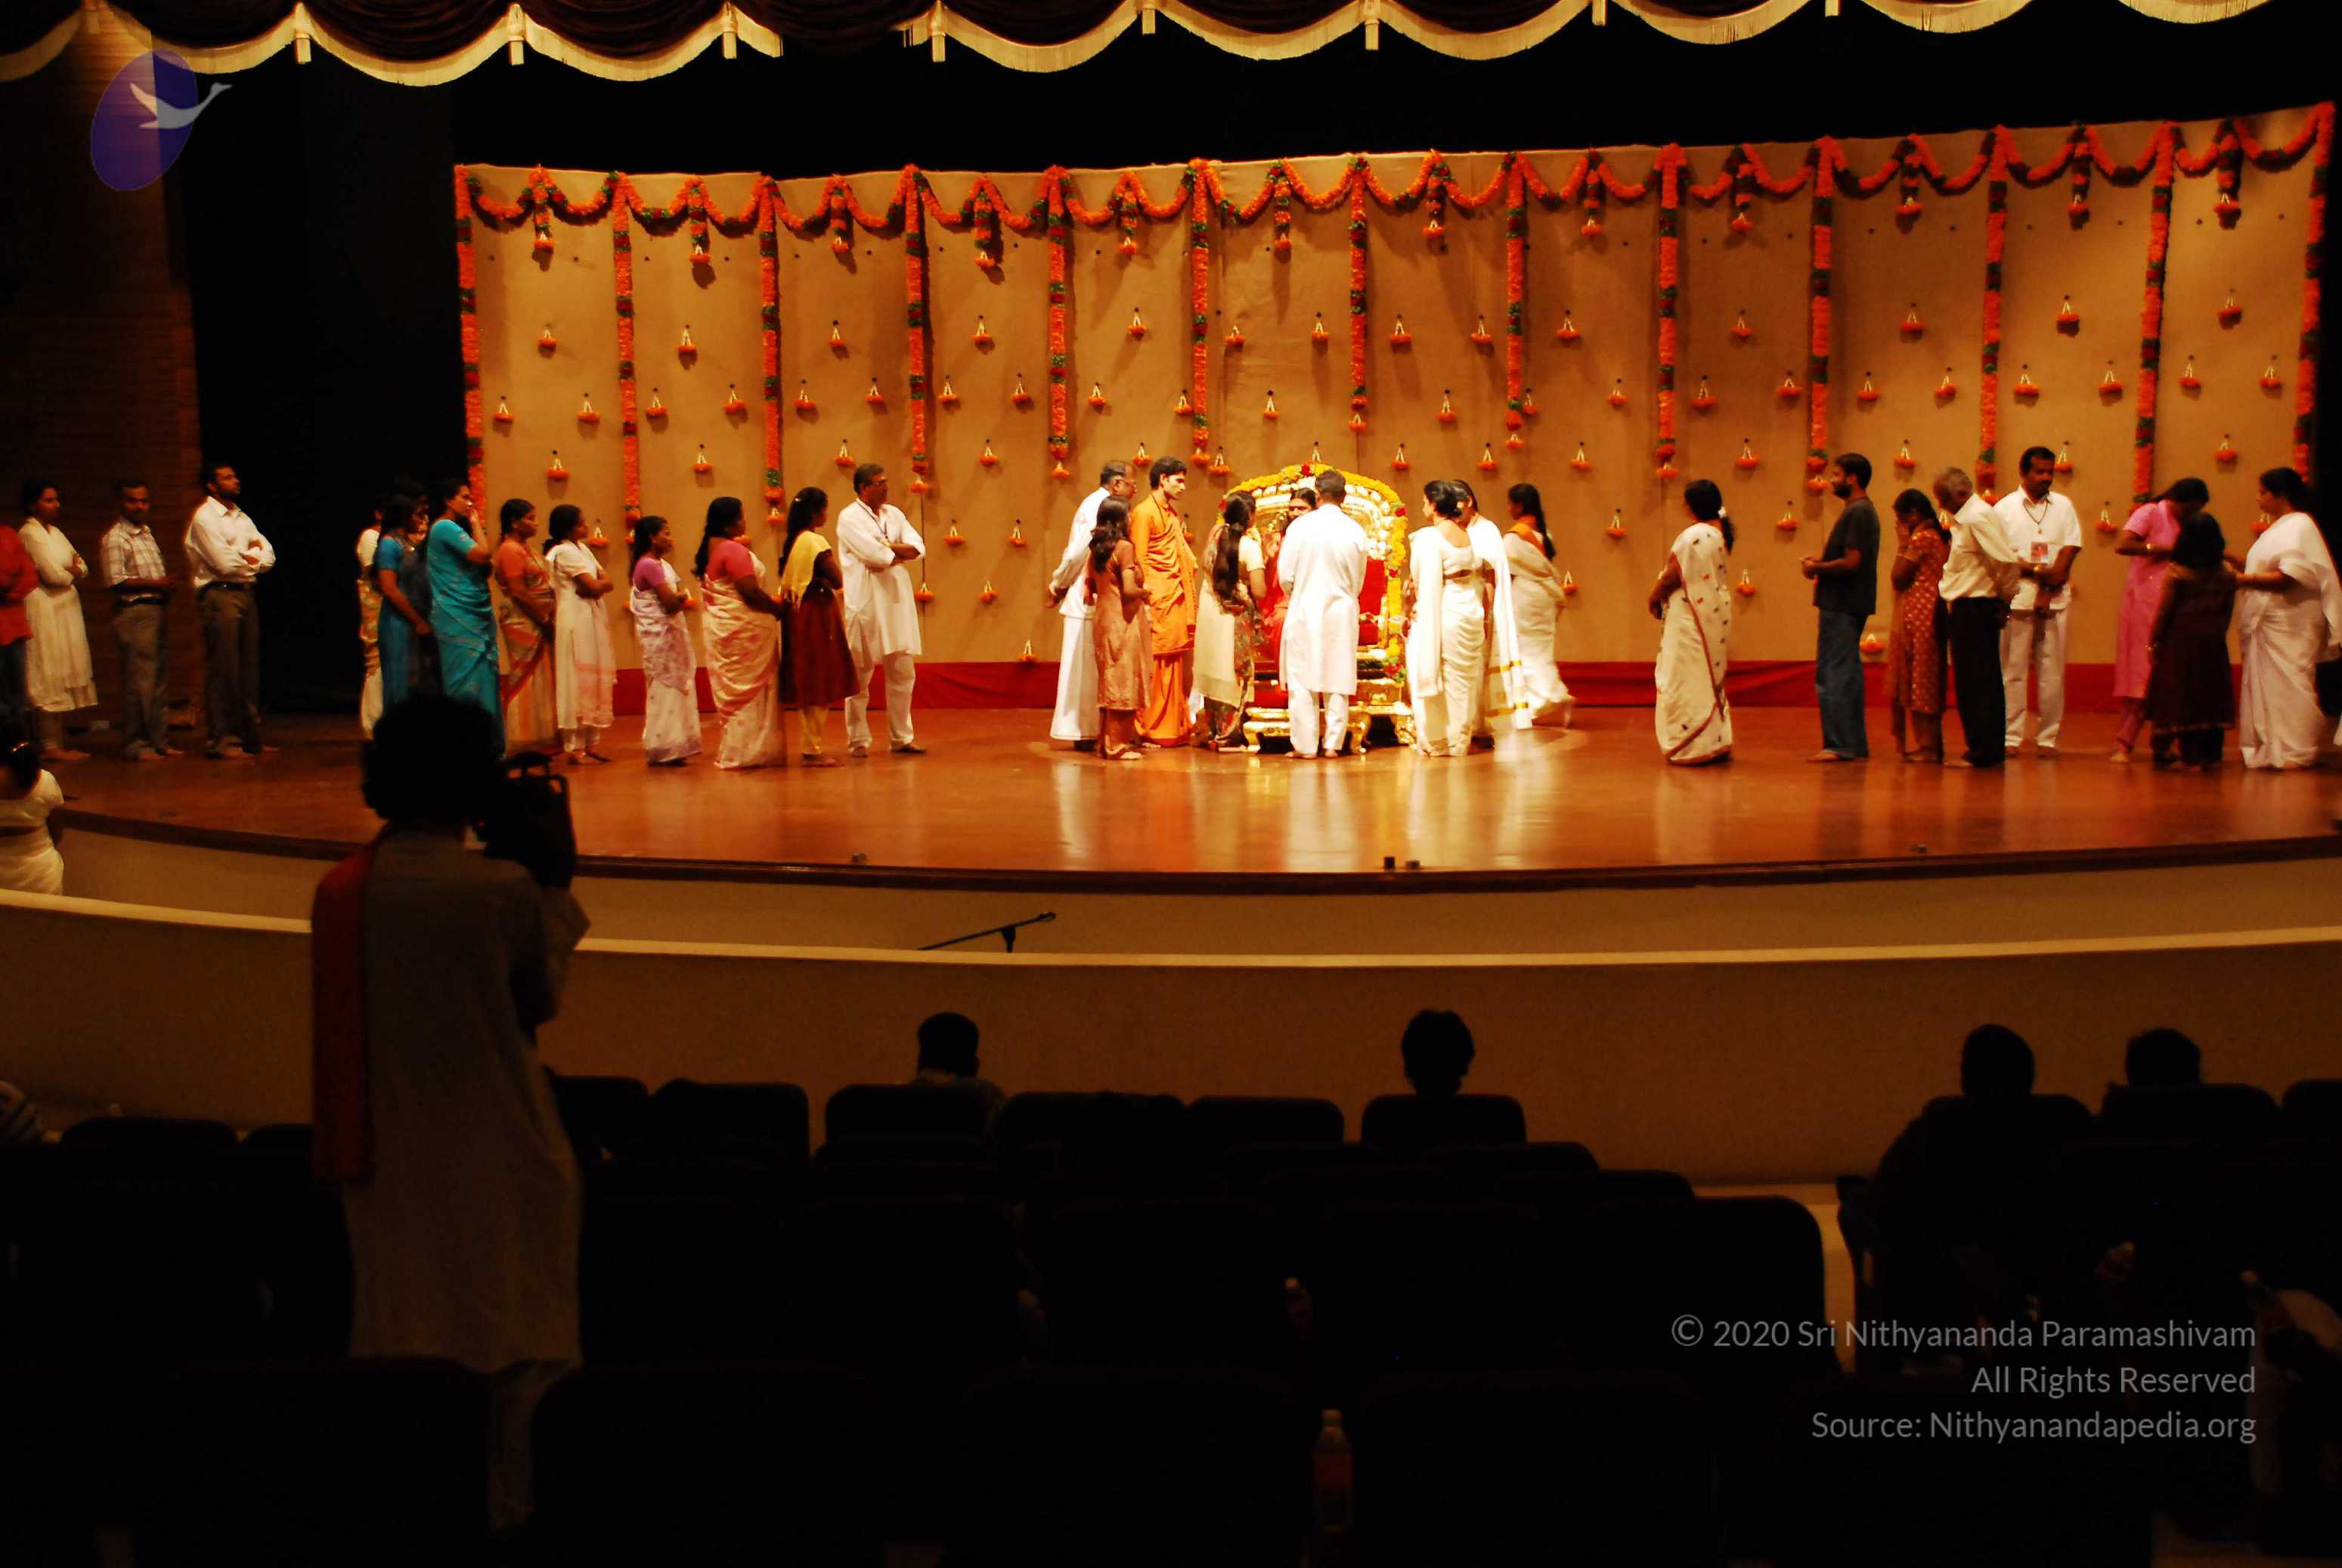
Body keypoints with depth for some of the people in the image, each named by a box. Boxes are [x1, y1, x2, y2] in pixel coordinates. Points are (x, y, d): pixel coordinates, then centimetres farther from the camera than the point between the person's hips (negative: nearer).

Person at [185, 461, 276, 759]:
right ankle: (219, 741, -4)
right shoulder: (204, 518, -7)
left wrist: (247, 558, -8)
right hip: (220, 596, -8)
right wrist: (252, 559, 2)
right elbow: (224, 563, -15)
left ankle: (249, 736, 17)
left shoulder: (241, 517, 19)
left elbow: (269, 555, 11)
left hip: (245, 594, 8)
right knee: (223, 670, -8)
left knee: (248, 668, 10)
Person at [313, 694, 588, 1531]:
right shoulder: (505, 890, -17)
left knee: (405, 1337, 15)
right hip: (497, 1150, -4)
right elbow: (542, 998, -3)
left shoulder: (341, 889, -3)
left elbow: (350, 1015, 10)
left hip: (389, 1158, 5)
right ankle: (513, 1505, 15)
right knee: (514, 1338, 9)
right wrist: (555, 893, 7)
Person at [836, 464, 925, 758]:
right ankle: (858, 741, 7)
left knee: (903, 672, 7)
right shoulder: (849, 518, -6)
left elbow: (918, 548, 2)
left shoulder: (894, 514, 13)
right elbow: (875, 554, -18)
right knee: (859, 676, 0)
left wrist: (887, 548, -12)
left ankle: (901, 738, 15)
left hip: (897, 600, 6)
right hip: (865, 602, -6)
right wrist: (900, 552, -2)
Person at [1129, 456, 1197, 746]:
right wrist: (1145, 603, -17)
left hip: (1178, 600, 9)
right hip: (1159, 601, -9)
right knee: (1156, 666, -7)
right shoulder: (1144, 512, -6)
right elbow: (1139, 560, -12)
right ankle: (1150, 730, -2)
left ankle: (1173, 728, 14)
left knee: (1176, 666, 9)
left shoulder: (1173, 514, 21)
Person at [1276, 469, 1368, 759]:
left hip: (1305, 612, -2)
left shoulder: (1300, 526, -9)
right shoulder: (1356, 531, -2)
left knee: (1302, 680, 4)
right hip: (1342, 615, 2)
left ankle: (1306, 745, 5)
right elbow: (1358, 582, 5)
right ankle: (1333, 744, 9)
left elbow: (1285, 575, -6)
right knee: (1338, 680, 9)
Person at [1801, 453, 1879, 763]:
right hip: (1848, 604, 11)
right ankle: (1855, 746, 18)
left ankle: (1839, 746, -11)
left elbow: (1851, 562, -22)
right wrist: (1821, 562, 9)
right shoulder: (1861, 510, 18)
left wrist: (1817, 568, -9)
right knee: (1846, 674, 14)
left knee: (1833, 674, -10)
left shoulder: (1857, 512, -15)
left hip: (1842, 606, -11)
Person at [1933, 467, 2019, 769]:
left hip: (1974, 608, -10)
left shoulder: (1978, 518, -16)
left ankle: (1980, 752, -3)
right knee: (1983, 681, 13)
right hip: (1969, 608, 10)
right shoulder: (1965, 519, 15)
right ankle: (1990, 749, 19)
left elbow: (2006, 561, -22)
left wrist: (2004, 596, -9)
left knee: (1974, 682, -6)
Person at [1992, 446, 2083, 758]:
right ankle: (2011, 737, 1)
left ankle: (2048, 738, 5)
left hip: (2056, 598, 2)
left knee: (2053, 671, 0)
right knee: (2013, 670, -2)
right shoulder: (2005, 507, 4)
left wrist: (2049, 589, -8)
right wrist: (2039, 571, -11)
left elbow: (2070, 549, 3)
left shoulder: (2063, 506, 11)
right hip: (2017, 597, -2)